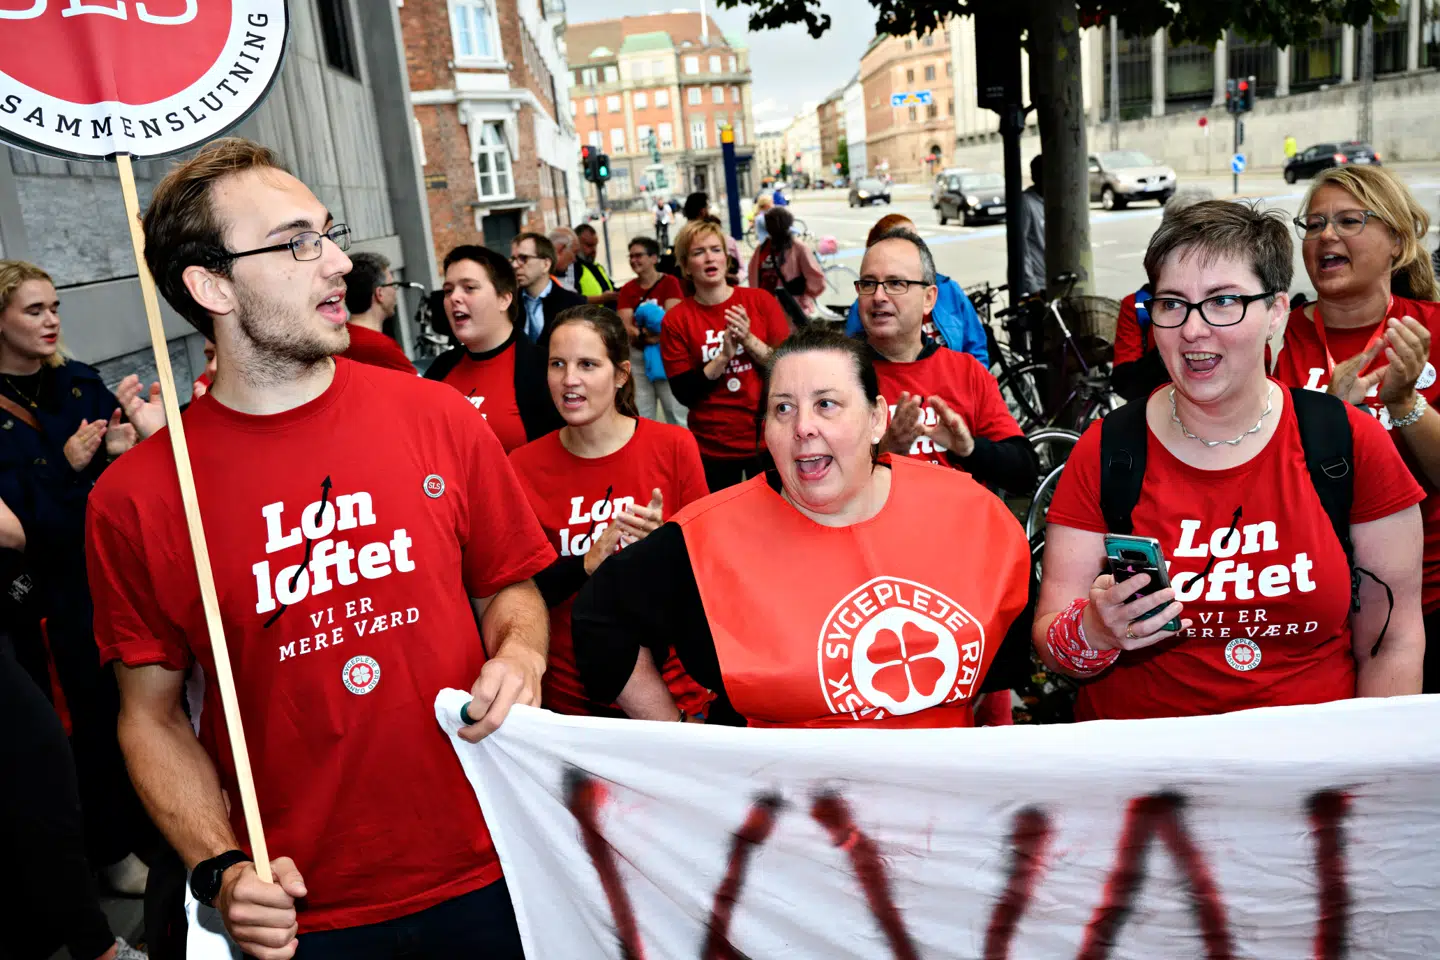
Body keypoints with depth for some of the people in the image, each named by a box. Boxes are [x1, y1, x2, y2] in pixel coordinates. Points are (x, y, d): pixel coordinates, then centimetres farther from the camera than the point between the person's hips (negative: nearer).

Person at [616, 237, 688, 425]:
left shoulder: (669, 283, -2)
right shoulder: (627, 289, 8)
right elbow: (624, 325, -3)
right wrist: (643, 335, -23)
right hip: (637, 356, 4)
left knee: (676, 412, -4)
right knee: (641, 416, 8)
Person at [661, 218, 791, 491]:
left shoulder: (761, 301, -1)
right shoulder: (676, 320, -4)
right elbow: (684, 393, -8)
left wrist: (749, 340, -16)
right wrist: (724, 356, -19)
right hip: (713, 446, -1)